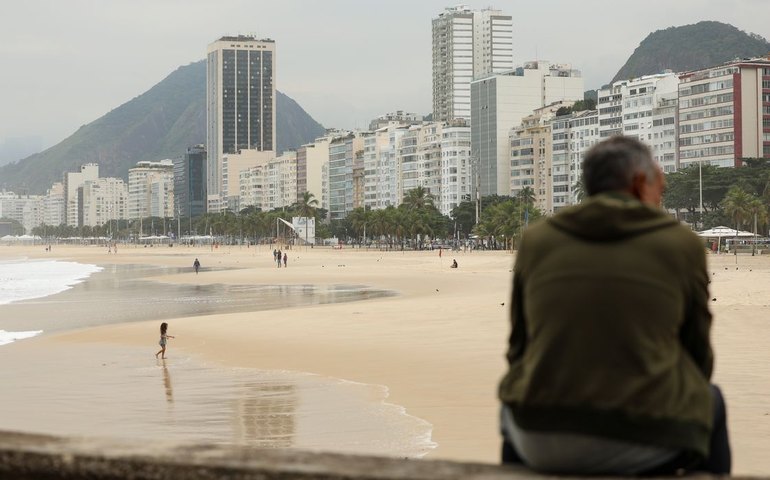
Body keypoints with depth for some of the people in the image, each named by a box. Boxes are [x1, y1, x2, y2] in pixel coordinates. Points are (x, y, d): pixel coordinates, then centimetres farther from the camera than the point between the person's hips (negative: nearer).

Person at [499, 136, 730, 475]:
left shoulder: (536, 240, 5)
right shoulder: (682, 244, 0)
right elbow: (697, 360, 9)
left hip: (542, 444, 2)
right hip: (642, 443, -2)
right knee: (709, 401, 31)